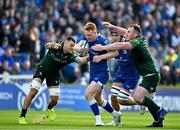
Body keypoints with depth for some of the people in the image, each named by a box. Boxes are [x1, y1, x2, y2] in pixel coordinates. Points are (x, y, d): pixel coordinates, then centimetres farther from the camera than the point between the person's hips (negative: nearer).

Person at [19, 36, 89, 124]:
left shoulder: (70, 55, -20)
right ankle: (22, 116, -10)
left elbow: (80, 60, -37)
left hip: (53, 74, 3)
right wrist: (52, 45, -66)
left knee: (54, 100, -1)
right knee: (33, 92, -19)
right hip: (42, 68, -3)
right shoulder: (57, 46, -24)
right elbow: (46, 45, -44)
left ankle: (50, 108, 39)